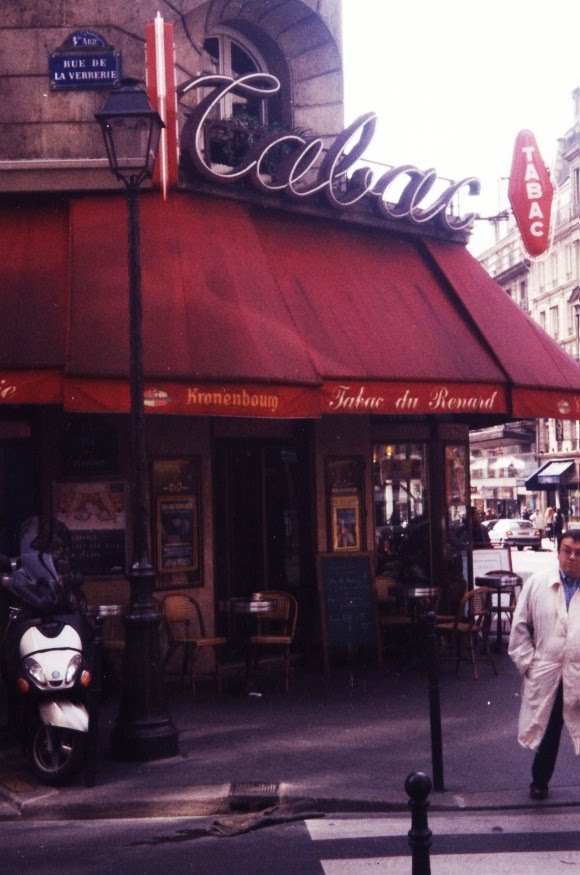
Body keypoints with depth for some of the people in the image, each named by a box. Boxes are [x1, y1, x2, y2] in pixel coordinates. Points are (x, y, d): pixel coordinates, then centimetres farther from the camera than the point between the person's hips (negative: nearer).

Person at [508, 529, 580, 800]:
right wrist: (526, 662, -1)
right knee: (546, 731, 15)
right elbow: (520, 626, 4)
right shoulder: (537, 583, 0)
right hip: (545, 674, 1)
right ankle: (540, 780, 34)